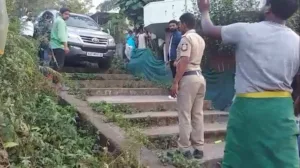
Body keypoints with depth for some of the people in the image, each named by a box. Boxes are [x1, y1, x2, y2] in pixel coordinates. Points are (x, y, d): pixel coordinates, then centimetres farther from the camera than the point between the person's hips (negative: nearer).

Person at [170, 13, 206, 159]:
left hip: (188, 78, -9)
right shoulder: (200, 39, 17)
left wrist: (175, 82, -18)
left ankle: (184, 149, 3)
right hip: (199, 77, 9)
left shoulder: (186, 38, -10)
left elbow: (184, 62, -18)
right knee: (198, 114, 10)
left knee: (184, 115, -2)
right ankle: (198, 148, 15)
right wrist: (178, 62, 37)